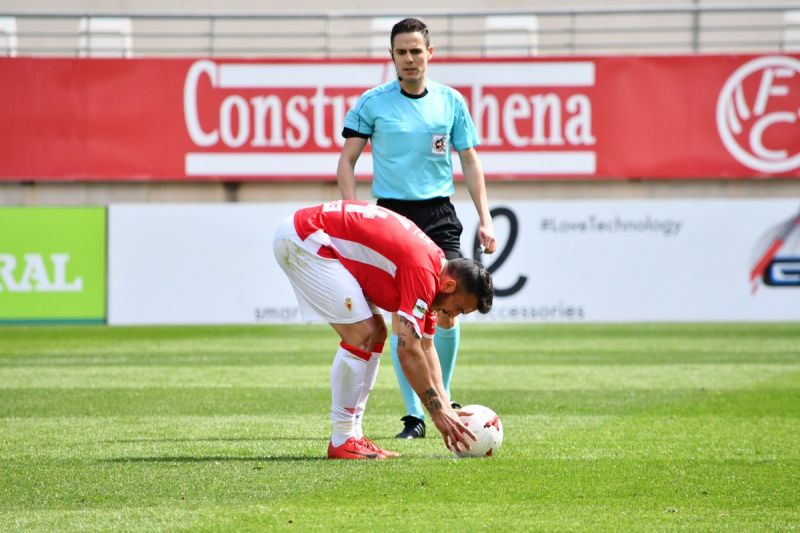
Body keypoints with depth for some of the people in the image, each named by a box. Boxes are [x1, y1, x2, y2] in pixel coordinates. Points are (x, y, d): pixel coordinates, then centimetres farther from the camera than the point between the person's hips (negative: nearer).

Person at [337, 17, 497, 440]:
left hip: (439, 214, 2)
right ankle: (414, 416, -1)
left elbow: (469, 161, 11)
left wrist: (484, 218, 4)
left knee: (446, 312, -6)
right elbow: (346, 160, 3)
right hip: (392, 214, -1)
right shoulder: (372, 103, 0)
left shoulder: (450, 101, 5)